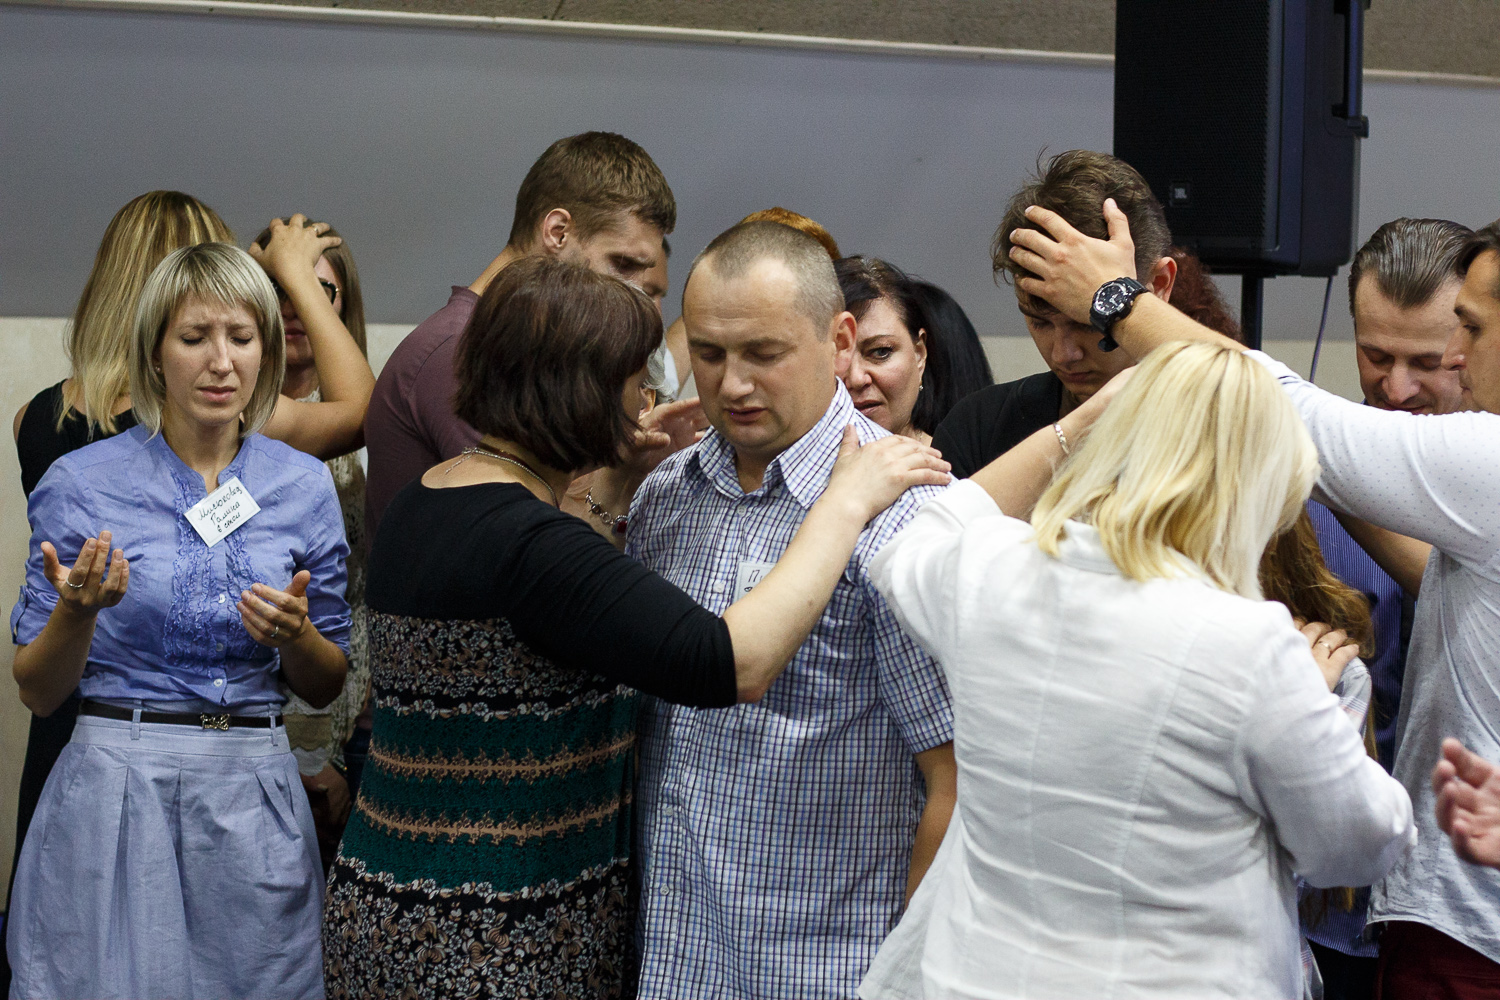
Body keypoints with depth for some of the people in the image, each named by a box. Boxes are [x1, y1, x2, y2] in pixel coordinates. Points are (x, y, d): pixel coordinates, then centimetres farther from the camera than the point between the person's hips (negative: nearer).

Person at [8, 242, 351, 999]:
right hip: (114, 788, -2)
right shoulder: (82, 482, -3)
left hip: (256, 796, 2)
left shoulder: (304, 486, 5)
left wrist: (294, 635, -10)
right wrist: (77, 610, -18)